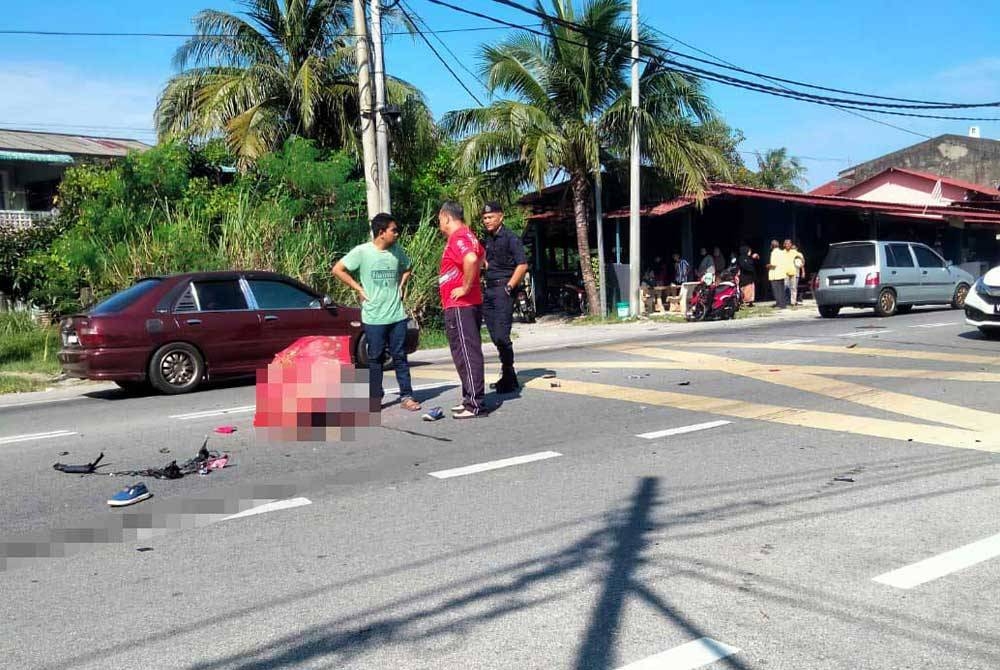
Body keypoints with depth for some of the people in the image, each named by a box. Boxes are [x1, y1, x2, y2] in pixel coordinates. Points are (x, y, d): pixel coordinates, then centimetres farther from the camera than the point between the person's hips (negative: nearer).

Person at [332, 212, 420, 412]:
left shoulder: (397, 251, 5)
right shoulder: (362, 251, -7)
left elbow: (407, 269, 24)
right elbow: (338, 270, -5)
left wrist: (401, 286, 9)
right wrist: (358, 289, -6)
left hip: (397, 315, 3)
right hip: (374, 317, -3)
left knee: (400, 357, 6)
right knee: (375, 358, 6)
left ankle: (406, 396, 12)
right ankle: (375, 398, 17)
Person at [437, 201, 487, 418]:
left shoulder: (457, 238, -15)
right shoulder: (467, 236, 17)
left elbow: (471, 259, -36)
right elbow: (480, 255, 37)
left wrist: (466, 287, -23)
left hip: (459, 306, -10)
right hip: (470, 304, 10)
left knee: (466, 354, -8)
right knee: (469, 353, 14)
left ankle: (475, 403, -6)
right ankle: (470, 399, 21)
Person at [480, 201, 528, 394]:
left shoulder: (510, 237, -6)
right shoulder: (486, 239, 16)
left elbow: (522, 264, -13)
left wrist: (508, 287, -15)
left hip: (503, 289, -8)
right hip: (489, 290, 8)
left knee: (501, 335, -11)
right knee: (495, 336, 9)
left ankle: (509, 377, 1)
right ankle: (507, 376, 20)